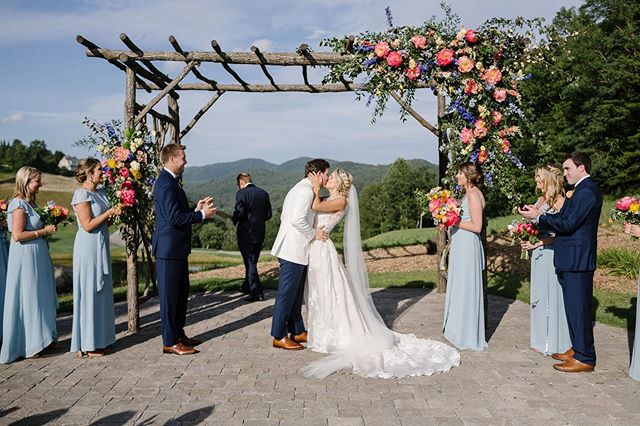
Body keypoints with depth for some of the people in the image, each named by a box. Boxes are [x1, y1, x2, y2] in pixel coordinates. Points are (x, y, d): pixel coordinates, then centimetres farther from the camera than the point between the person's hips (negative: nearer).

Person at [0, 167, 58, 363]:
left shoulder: (29, 203, 12)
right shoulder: (19, 204, -15)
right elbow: (18, 235, -21)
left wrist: (47, 227, 8)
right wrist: (43, 231, -15)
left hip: (37, 256, 9)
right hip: (25, 257, -9)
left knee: (41, 297, 14)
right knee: (27, 299, 0)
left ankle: (43, 338, 26)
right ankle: (26, 346, 12)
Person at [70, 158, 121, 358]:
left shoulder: (101, 191, 12)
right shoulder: (82, 194, -12)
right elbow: (88, 225, -17)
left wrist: (116, 212, 1)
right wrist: (110, 212, -15)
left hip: (101, 246, 8)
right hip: (88, 246, -8)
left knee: (101, 292, 12)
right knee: (89, 293, -2)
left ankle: (98, 339, 22)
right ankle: (86, 345, 8)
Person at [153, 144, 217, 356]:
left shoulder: (171, 181, 15)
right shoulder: (166, 184, -18)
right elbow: (174, 218, -24)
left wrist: (196, 209, 7)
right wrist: (201, 215, -15)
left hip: (177, 248, 10)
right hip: (169, 248, -10)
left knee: (181, 292, 18)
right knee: (169, 295, -1)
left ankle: (178, 334, 29)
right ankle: (170, 342, 9)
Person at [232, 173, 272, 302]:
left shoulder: (241, 193, -13)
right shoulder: (263, 193, 6)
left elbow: (239, 212, -20)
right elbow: (268, 214, 5)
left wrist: (234, 221, 0)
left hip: (246, 233, -6)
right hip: (259, 233, 6)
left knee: (250, 262, 1)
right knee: (252, 261, 18)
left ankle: (256, 292, 0)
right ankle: (247, 287, 32)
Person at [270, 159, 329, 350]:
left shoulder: (299, 189, 18)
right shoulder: (306, 190, -15)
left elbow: (284, 217, 20)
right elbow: (298, 219, -26)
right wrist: (313, 234, -13)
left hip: (296, 250, 10)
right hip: (293, 250, -10)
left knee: (296, 293, 16)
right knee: (286, 294, -3)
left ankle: (298, 331, 26)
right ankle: (279, 336, 5)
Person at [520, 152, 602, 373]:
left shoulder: (587, 192, -17)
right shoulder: (583, 189, 15)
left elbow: (568, 224, -21)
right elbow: (565, 218, 14)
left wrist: (538, 217, -14)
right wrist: (540, 214, 2)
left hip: (577, 260, -10)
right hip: (573, 259, 10)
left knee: (578, 308, -3)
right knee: (574, 307, 17)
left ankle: (584, 358, 7)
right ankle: (577, 349, 28)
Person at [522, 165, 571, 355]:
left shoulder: (559, 201, -11)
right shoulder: (541, 200, 12)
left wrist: (537, 243, -16)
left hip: (551, 253, -8)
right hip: (538, 253, 8)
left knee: (551, 295, 1)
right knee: (539, 296, 13)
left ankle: (554, 342, 14)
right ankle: (541, 339, 25)